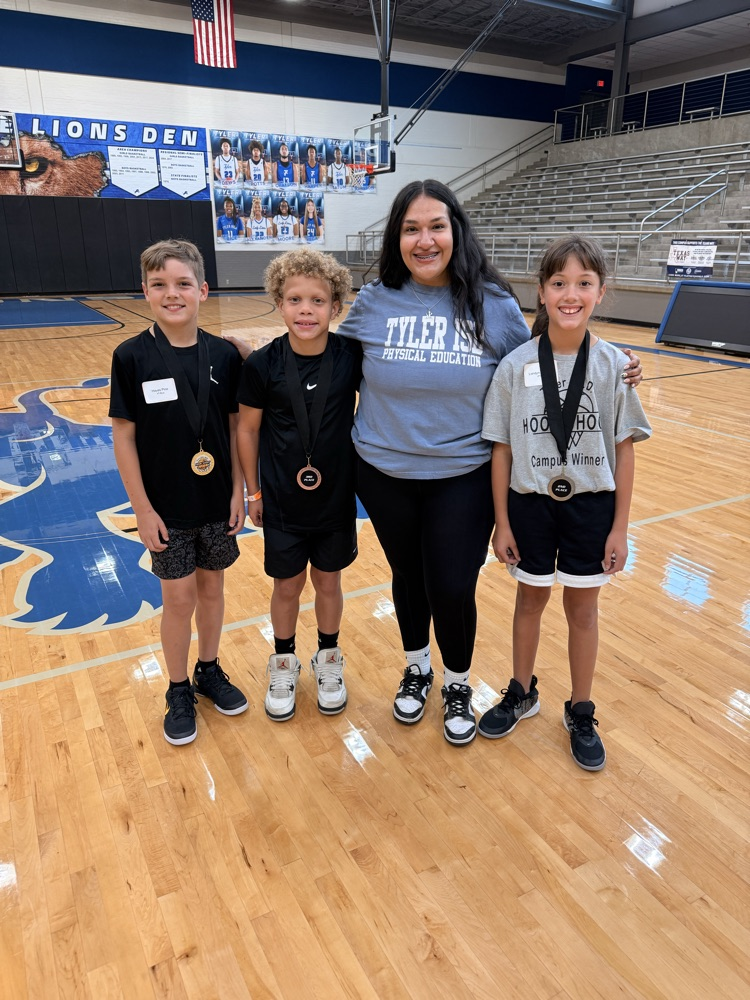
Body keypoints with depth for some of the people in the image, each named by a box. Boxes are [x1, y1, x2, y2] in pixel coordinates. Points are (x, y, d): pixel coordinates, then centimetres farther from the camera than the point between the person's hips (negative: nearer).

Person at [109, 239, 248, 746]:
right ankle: (179, 691, 30)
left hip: (216, 500, 2)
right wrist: (142, 508, -9)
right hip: (166, 505, -2)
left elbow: (234, 425, 1)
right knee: (179, 599, 8)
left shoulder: (224, 355, -6)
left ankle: (210, 670, 39)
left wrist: (238, 490, -1)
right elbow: (124, 436, -8)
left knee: (211, 587, 17)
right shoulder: (132, 357, -12)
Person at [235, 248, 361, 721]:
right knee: (287, 585, 15)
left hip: (337, 497, 1)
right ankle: (284, 663, 39)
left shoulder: (352, 356, -13)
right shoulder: (262, 365, -13)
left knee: (328, 580, 17)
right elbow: (248, 429, -2)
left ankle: (329, 658, 41)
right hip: (282, 500, 0)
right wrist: (252, 491, 3)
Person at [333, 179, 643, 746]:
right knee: (409, 577, 17)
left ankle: (458, 685, 33)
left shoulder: (494, 304, -6)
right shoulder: (373, 303, -4)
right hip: (385, 475, 2)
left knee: (453, 588, 1)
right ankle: (417, 669, 45)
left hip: (464, 476, -1)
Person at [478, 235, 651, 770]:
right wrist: (502, 522, -3)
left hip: (591, 505, 0)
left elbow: (624, 450, -3)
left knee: (582, 609, 13)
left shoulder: (614, 365, -8)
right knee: (531, 600, 17)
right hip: (531, 504, 0)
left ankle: (581, 713, 34)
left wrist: (620, 527, -3)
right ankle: (522, 694, 40)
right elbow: (502, 449, -5)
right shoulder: (516, 365, -10)